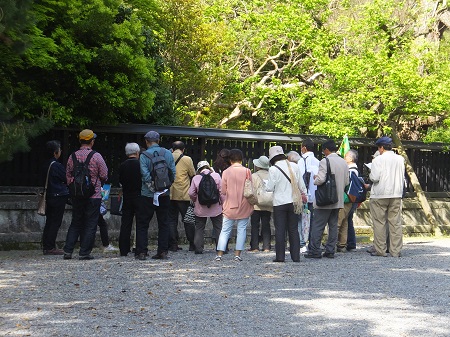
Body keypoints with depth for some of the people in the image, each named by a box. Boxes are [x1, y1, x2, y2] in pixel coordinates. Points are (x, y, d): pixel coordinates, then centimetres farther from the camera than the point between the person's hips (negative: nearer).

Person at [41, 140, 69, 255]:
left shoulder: (47, 165, 11)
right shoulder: (57, 166, -15)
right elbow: (67, 179, -10)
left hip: (49, 197, 9)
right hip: (58, 196, -9)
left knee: (49, 222, 11)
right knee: (55, 223, -5)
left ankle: (46, 246, 13)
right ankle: (50, 247, -6)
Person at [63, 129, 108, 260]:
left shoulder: (73, 156, 3)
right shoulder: (96, 156, -9)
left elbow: (68, 175, 8)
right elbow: (104, 175, -6)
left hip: (76, 196, 4)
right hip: (93, 195, -4)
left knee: (75, 223, 14)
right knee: (90, 225, 3)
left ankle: (68, 251, 8)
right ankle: (84, 253, 3)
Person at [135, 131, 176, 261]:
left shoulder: (144, 156, -8)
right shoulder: (168, 153, 3)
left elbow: (146, 176, -16)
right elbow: (173, 173, 0)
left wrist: (153, 189, -11)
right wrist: (165, 186, 6)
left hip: (148, 195, -3)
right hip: (165, 195, 3)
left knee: (142, 224, 6)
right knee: (163, 223, 10)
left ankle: (141, 252, 2)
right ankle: (163, 251, 8)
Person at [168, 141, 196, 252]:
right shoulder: (187, 159, -5)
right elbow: (193, 175, 1)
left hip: (170, 194, 3)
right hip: (184, 194, -2)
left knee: (171, 220, 8)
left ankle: (173, 245, 5)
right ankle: (192, 244, 7)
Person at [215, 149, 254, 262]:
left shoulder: (226, 172, -3)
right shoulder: (246, 171, -6)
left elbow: (223, 191, 1)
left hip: (230, 206, 1)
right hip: (244, 206, -1)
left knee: (225, 230, 6)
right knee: (241, 229, 7)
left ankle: (219, 254, 0)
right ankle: (237, 254, 3)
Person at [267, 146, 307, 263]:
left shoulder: (273, 169, -9)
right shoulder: (294, 166, 2)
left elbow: (270, 188, -8)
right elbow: (301, 184, 8)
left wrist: (266, 186, 15)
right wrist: (304, 194, 25)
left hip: (279, 203, -3)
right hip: (293, 202, 4)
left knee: (280, 230, 2)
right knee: (294, 230, 9)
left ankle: (280, 256, 1)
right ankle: (295, 256, 8)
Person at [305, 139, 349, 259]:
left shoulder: (325, 161, -13)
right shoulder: (344, 162, 9)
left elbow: (321, 179, -22)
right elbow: (346, 182, 12)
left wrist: (315, 179, -1)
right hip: (338, 200, 7)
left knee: (317, 225, -2)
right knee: (333, 225, 10)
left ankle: (314, 251, -3)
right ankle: (330, 251, 10)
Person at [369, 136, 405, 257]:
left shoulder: (378, 160, -10)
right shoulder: (400, 159, 7)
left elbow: (374, 178, -13)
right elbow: (403, 178, 13)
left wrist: (370, 175, 6)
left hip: (380, 195, -5)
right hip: (396, 195, 5)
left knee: (379, 223, 2)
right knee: (396, 223, 5)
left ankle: (380, 250, 3)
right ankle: (396, 251, 6)